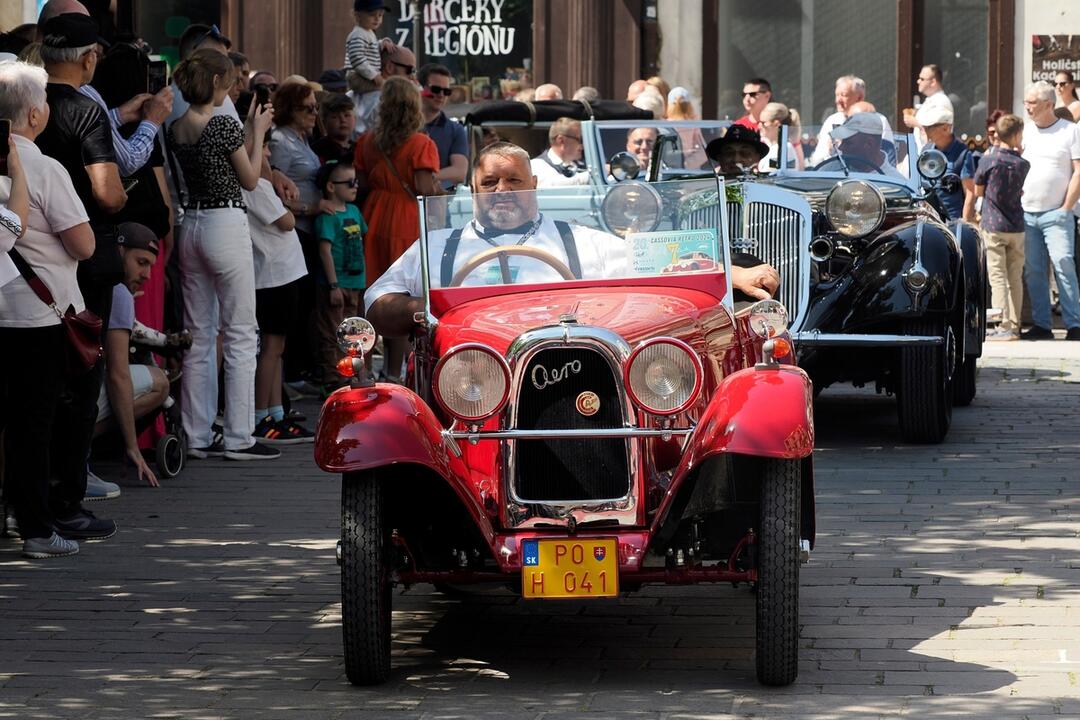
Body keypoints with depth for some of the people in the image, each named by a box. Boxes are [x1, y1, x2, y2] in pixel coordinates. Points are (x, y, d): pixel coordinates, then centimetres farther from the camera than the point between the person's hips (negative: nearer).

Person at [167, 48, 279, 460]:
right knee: (240, 334, -1)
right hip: (226, 223, -7)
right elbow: (249, 179, -2)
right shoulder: (224, 126, -13)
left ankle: (197, 436, 11)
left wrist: (247, 131, 18)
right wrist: (257, 132, 7)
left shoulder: (176, 129, 7)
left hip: (191, 223, 7)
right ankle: (238, 437, -2)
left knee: (199, 335, 11)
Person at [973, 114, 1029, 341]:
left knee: (997, 277, -4)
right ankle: (1014, 325, 12)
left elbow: (978, 191, 1)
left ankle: (1004, 326, -11)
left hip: (993, 226, -3)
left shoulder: (989, 160, -8)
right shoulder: (1023, 164, -1)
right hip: (1017, 227, 3)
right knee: (1015, 278, 11)